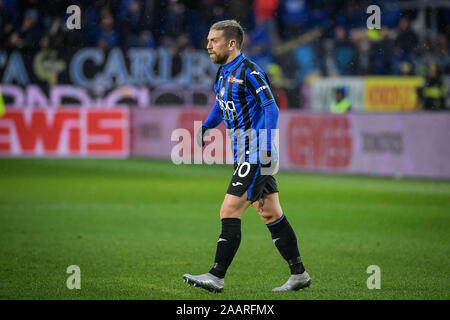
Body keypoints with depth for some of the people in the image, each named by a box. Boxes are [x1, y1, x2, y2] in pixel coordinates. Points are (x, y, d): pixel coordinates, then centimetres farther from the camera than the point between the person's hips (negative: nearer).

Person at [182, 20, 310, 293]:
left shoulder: (248, 71, -14)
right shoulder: (224, 73, 14)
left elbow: (271, 108, -19)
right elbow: (221, 106, 30)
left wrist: (267, 146, -26)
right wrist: (206, 127, 12)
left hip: (256, 156, -9)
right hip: (246, 156, 9)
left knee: (230, 212, -11)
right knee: (272, 215, 12)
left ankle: (217, 277, -10)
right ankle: (299, 275, 18)